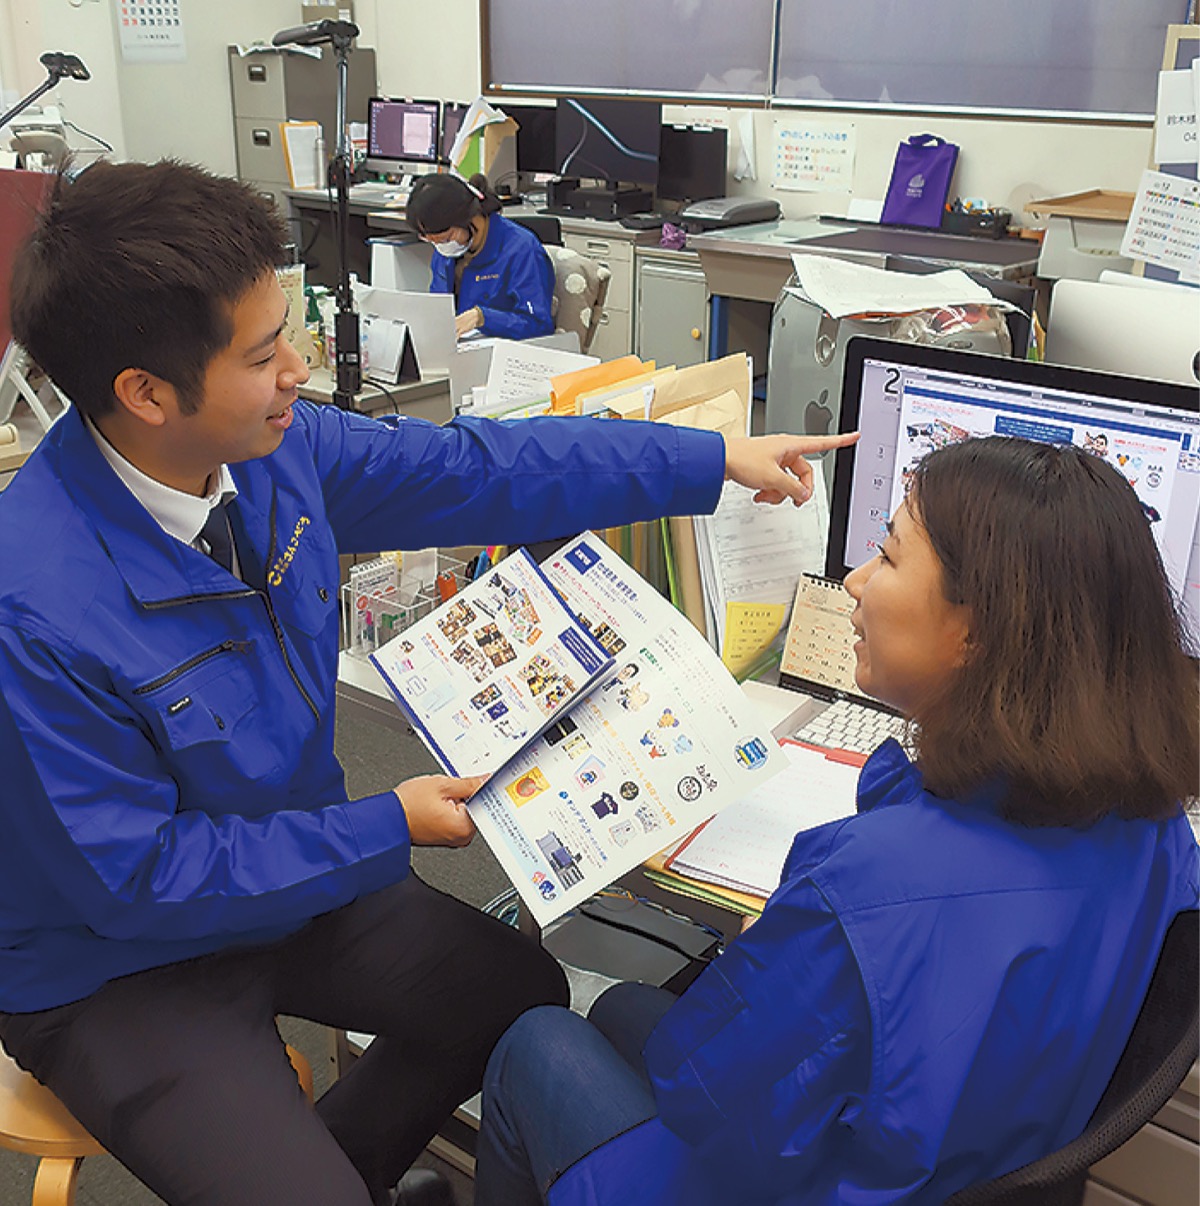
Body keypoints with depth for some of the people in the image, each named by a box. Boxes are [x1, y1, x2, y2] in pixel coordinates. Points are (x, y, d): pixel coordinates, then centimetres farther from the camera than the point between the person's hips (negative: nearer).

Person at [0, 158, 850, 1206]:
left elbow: (480, 471, -3)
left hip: (288, 871, 7)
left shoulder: (280, 449, -13)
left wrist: (716, 459, 0)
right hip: (121, 969, -6)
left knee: (527, 996, 11)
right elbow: (136, 879, -24)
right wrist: (386, 830, -19)